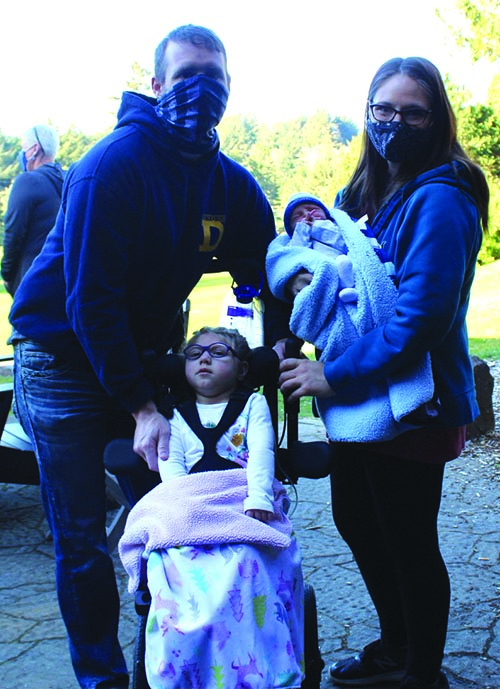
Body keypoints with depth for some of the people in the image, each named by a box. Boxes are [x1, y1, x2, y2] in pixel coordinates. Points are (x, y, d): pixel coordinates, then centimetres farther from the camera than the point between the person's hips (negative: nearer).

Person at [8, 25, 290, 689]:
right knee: (82, 541, 1)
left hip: (142, 354, 6)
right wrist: (140, 407, -24)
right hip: (63, 358, -5)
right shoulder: (114, 164, -20)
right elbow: (90, 298, -23)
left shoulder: (230, 182, -1)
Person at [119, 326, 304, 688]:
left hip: (246, 499, -2)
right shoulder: (177, 415, 27)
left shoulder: (253, 404, 21)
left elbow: (261, 452, 4)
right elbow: (170, 464, 12)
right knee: (180, 560, -31)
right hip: (189, 506, 2)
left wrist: (257, 499, -15)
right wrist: (184, 502, -8)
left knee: (244, 556, -34)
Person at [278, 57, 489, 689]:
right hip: (357, 397, 9)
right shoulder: (362, 193, 9)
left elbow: (422, 314, -26)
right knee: (355, 519, 21)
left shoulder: (439, 200, -18)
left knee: (407, 541, 4)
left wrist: (336, 374, -24)